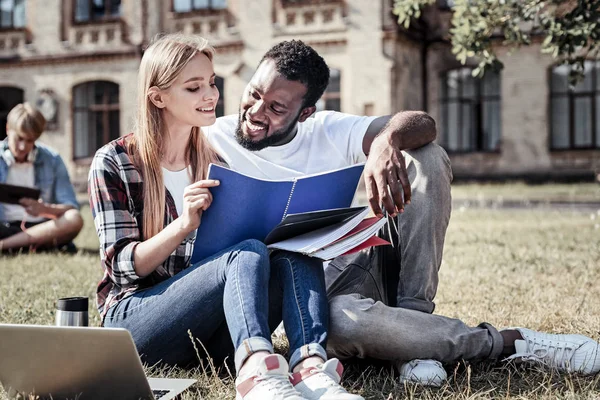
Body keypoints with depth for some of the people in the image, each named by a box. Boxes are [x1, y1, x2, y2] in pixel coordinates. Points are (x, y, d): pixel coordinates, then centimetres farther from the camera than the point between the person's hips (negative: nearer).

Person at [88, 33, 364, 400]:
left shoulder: (216, 162, 14)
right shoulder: (114, 162, -1)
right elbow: (122, 266, -8)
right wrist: (185, 224, -25)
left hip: (210, 335, 5)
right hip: (135, 320, -4)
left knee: (296, 253, -23)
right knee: (250, 253, -31)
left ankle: (311, 367, -49)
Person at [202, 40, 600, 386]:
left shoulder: (327, 131, 3)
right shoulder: (212, 143, -4)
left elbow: (422, 123, -9)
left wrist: (386, 139, -33)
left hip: (361, 265, 4)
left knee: (426, 159, -14)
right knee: (345, 320, -42)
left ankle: (411, 317, -19)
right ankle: (507, 341, -20)